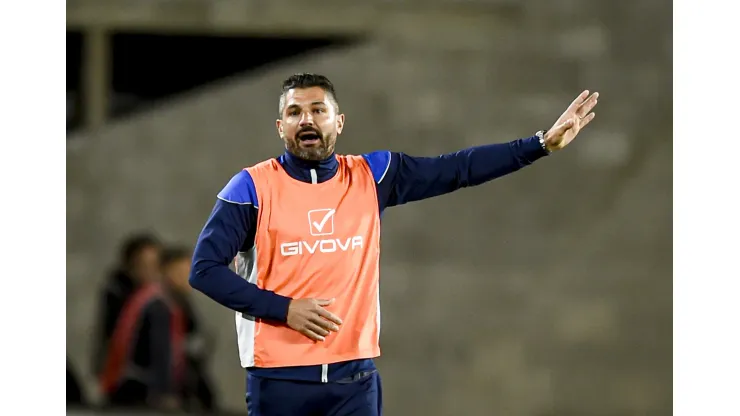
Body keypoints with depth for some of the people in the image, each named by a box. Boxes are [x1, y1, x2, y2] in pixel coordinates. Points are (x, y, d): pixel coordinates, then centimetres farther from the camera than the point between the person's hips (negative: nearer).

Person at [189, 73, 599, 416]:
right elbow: (205, 269, -5)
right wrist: (284, 309, -13)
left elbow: (458, 169, 6)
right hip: (279, 379, -3)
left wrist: (543, 142, 0)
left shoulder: (371, 177, 7)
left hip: (355, 377, 3)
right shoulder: (253, 187, -3)